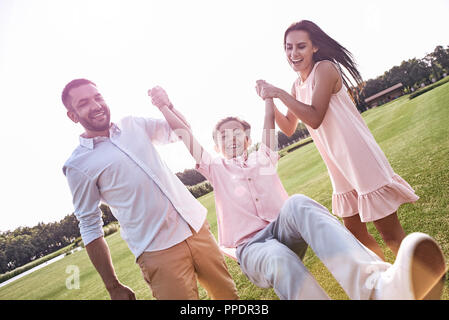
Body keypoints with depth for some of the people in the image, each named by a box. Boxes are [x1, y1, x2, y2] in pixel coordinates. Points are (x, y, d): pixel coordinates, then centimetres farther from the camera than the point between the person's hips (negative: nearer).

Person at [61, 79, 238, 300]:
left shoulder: (133, 125, 9)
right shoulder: (78, 166, -4)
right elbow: (90, 229, -2)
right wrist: (113, 287, -1)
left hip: (197, 226, 5)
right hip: (159, 252, -5)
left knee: (228, 294, 13)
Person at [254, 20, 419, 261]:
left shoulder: (324, 69, -12)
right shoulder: (297, 85, 11)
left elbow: (314, 118, -22)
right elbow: (289, 128, 14)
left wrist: (279, 93, -20)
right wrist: (268, 99, 4)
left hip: (362, 160, -9)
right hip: (340, 169, 9)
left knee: (391, 235, -3)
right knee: (356, 233, 19)